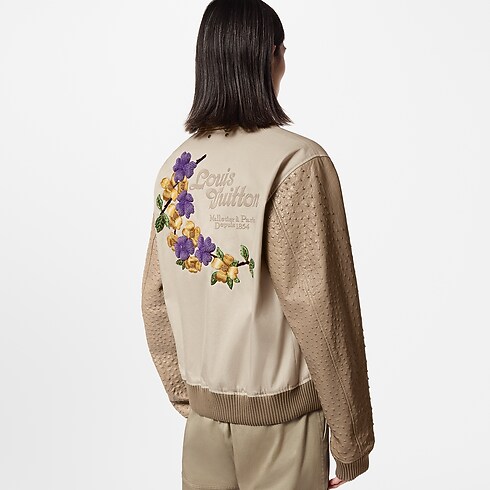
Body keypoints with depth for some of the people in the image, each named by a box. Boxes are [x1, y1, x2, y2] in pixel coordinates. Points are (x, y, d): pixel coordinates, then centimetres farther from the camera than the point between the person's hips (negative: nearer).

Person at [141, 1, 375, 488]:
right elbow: (317, 308, -18)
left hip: (203, 413, 5)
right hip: (280, 418, -4)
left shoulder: (177, 167, -1)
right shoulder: (299, 164, -17)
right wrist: (351, 438, -6)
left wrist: (184, 394, 16)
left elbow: (154, 298, 4)